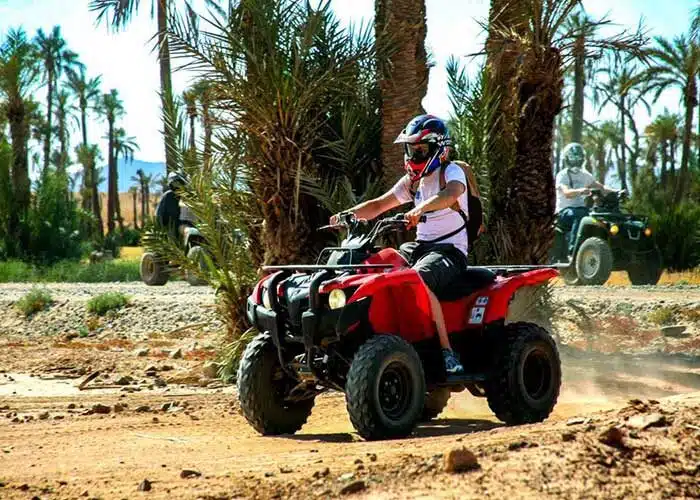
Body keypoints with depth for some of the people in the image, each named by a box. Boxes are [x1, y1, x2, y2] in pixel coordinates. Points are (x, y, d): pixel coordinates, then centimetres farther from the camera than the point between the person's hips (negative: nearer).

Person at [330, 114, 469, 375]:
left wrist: (421, 208, -49)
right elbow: (378, 205, 18)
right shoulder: (412, 181, 17)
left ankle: (448, 352, -36)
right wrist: (348, 214, -1)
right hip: (420, 245, 8)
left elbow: (450, 194, -30)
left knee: (417, 279, -37)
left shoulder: (451, 172, -6)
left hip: (450, 249, -8)